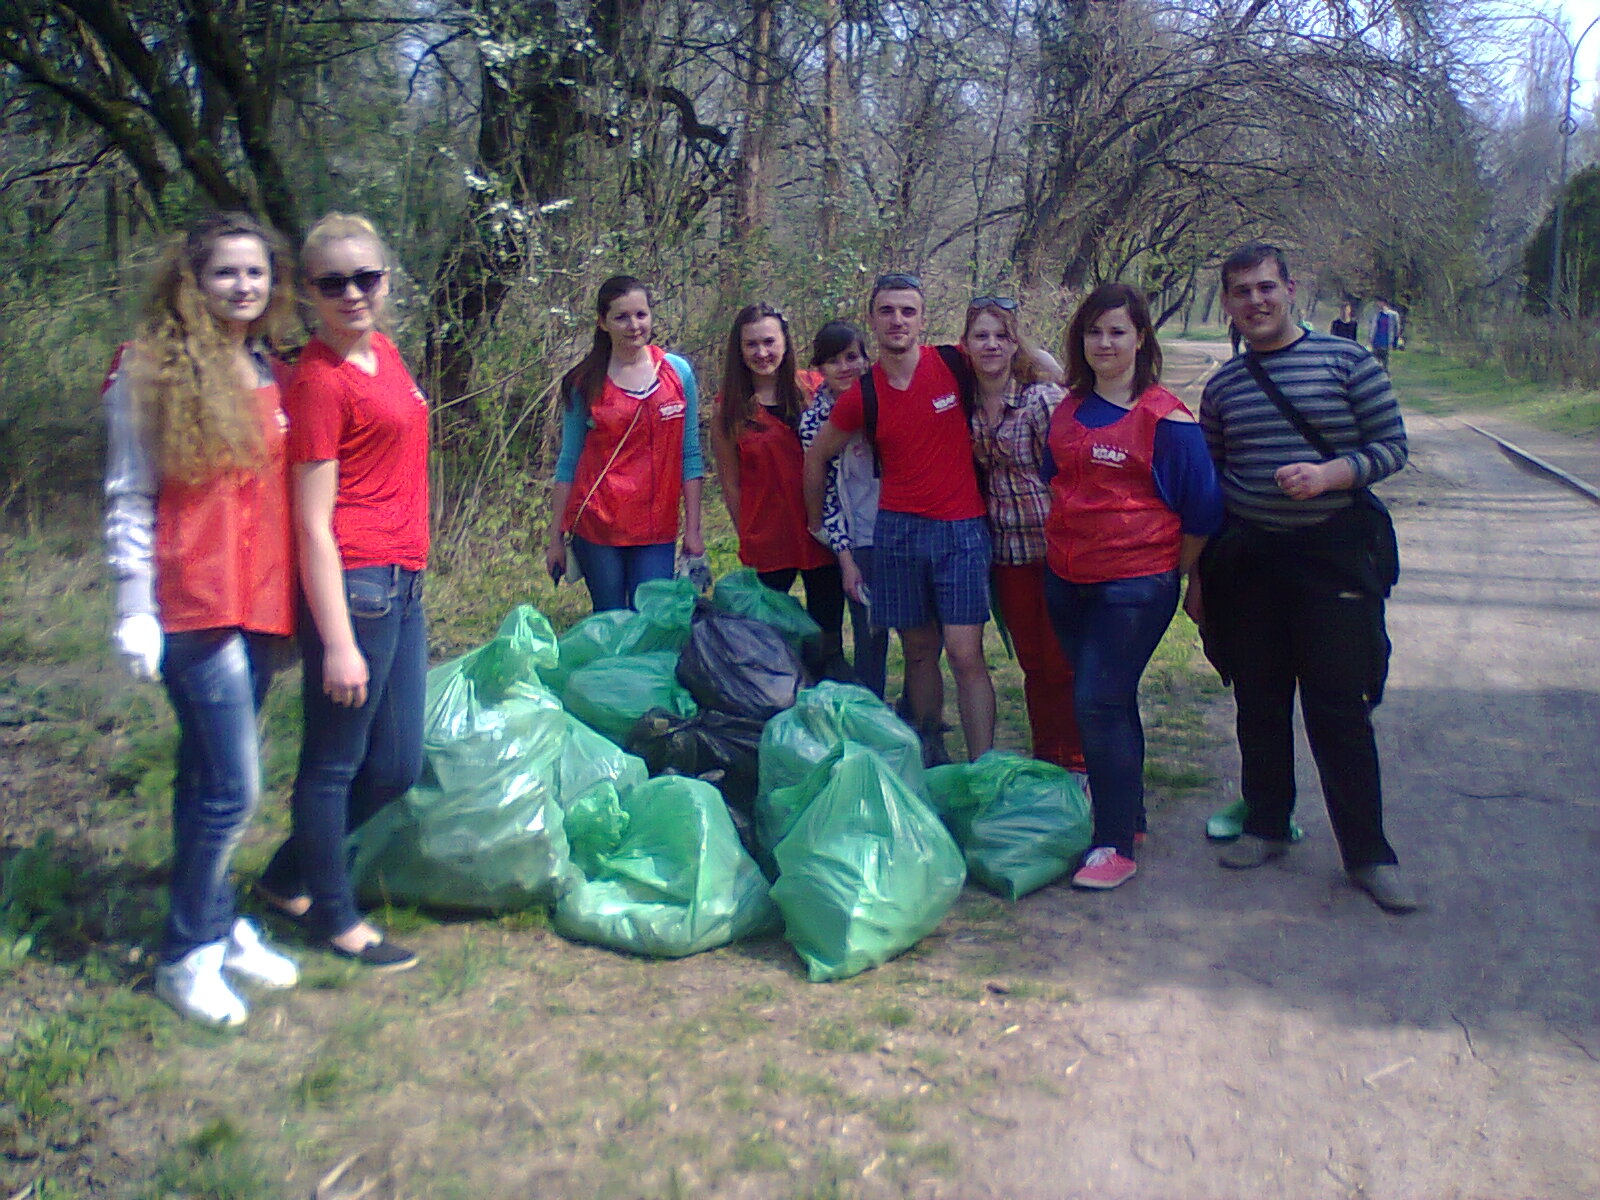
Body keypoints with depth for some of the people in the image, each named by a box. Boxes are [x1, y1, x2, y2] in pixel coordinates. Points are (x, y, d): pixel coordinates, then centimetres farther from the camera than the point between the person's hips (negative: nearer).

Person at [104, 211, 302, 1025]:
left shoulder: (271, 374, 11)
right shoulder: (152, 373, -5)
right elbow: (128, 502, -6)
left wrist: (296, 597, 12)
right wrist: (135, 612, -11)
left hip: (261, 603, 6)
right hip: (193, 607, -6)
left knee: (207, 778, 16)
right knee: (233, 788, -7)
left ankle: (218, 927, 26)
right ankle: (186, 955, 9)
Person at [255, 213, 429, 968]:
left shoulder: (383, 352, 12)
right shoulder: (321, 381, -12)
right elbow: (312, 525, -14)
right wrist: (338, 643, -17)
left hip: (403, 589, 9)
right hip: (354, 587, -9)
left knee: (396, 768, 15)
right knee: (334, 763, 7)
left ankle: (288, 879, 34)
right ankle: (335, 917, 23)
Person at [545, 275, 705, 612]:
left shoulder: (678, 372, 3)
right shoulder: (584, 382, 1)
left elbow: (690, 455, 4)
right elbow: (568, 462, 6)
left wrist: (693, 529, 0)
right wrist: (555, 538, 3)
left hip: (657, 528, 0)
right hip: (596, 527, 0)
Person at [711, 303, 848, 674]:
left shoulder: (813, 392, 2)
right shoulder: (730, 407, 1)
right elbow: (730, 482, 4)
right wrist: (749, 538, 2)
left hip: (821, 537, 1)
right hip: (766, 543, 0)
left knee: (828, 649, 9)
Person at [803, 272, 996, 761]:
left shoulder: (955, 365, -5)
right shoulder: (861, 395, 1)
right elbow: (818, 455, 19)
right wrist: (816, 522, 23)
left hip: (962, 529, -2)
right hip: (897, 531, 3)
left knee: (965, 655, -8)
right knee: (919, 651, 11)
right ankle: (928, 755, 26)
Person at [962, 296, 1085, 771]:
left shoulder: (1043, 398, -12)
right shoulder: (968, 407, 5)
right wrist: (983, 528, 8)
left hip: (1054, 546, -5)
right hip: (1007, 550, 5)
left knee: (1061, 664, 1)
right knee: (1032, 662, 14)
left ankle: (1074, 764, 14)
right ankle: (1044, 761, 26)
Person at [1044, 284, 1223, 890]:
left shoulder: (1165, 417, -10)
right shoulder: (1069, 409, 8)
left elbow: (1201, 510, -5)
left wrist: (1178, 575, 1)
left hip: (1135, 583, -6)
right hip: (1067, 579, 6)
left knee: (1099, 704, -11)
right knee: (1110, 703, 15)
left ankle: (1117, 845, -1)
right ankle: (1129, 815, 29)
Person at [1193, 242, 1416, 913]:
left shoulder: (1346, 361, -1)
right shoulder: (1222, 385, 10)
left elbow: (1392, 446, -2)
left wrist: (1331, 473, -20)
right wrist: (1197, 575, 13)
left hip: (1332, 556, -3)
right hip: (1247, 561, 4)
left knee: (1339, 708, -3)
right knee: (1259, 703, 10)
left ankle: (1367, 852, 8)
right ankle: (1266, 825, 26)